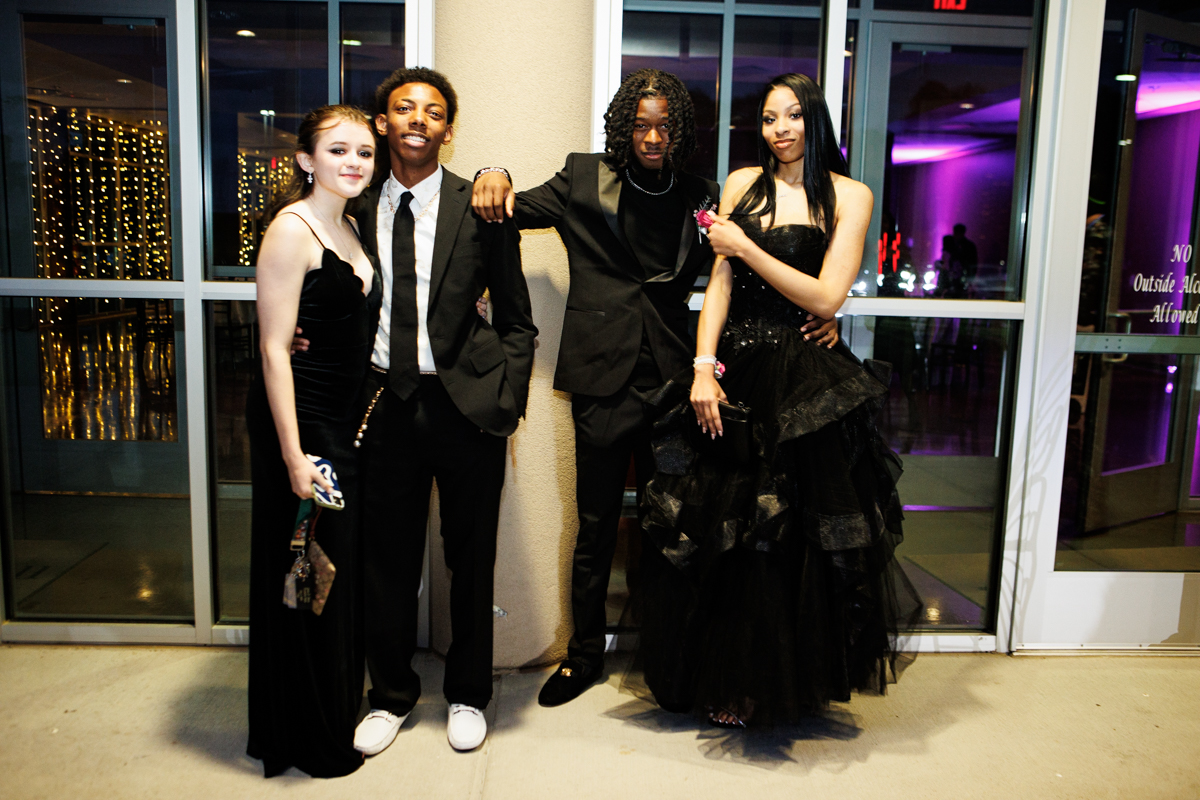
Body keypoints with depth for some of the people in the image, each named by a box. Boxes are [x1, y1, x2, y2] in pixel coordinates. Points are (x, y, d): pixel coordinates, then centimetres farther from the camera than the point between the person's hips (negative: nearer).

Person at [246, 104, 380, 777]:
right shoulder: (292, 229, -14)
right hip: (300, 422, -8)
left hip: (348, 420, 8)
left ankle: (338, 713, 37)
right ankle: (307, 740, 24)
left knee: (342, 570, 18)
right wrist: (293, 454, -21)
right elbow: (274, 347, -18)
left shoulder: (350, 228, 11)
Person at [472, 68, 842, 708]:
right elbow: (516, 210, 11)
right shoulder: (584, 181, 6)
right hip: (603, 379, 0)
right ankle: (585, 652, 28)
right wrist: (493, 176, -11)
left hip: (671, 380, 1)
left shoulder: (699, 197, 8)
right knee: (595, 527, 10)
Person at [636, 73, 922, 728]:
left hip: (803, 386, -3)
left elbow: (826, 298, -9)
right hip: (732, 368, 3)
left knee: (782, 537, 3)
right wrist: (703, 367, -6)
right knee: (712, 528, 6)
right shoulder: (742, 183, 10)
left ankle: (761, 687, 24)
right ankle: (715, 674, 27)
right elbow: (719, 284, 5)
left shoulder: (849, 196, 1)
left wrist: (745, 247, -9)